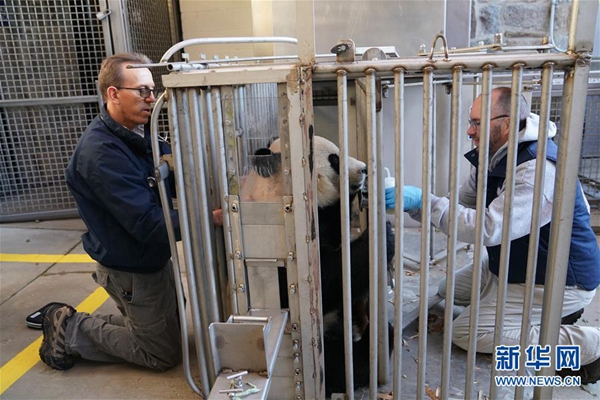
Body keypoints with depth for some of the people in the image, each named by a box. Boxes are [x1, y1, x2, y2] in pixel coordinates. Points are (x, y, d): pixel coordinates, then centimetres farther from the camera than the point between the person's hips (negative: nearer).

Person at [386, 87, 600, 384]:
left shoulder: (538, 169, -31)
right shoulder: (491, 157, -1)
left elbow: (488, 228, -38)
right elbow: (458, 206, 1)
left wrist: (424, 201, -36)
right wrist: (413, 205, -15)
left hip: (558, 281, -9)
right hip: (512, 264, 10)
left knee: (465, 333, -11)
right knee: (449, 291, 17)